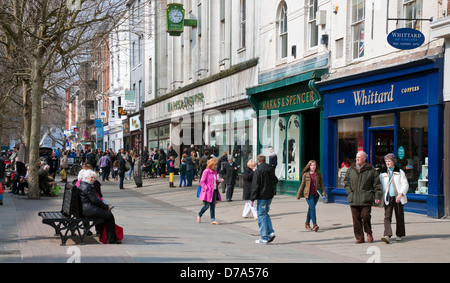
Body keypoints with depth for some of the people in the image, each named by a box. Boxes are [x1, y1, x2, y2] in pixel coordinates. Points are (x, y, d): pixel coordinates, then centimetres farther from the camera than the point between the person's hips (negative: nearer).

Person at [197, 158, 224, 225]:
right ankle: (199, 215, 20)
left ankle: (213, 219, 4)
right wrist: (206, 189, -19)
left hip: (214, 191, 7)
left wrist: (219, 180, 2)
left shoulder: (215, 171, 12)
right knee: (207, 205, -4)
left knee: (213, 206, 4)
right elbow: (202, 182, -10)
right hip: (208, 191, -7)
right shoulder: (206, 172, -10)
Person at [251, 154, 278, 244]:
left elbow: (255, 186, -15)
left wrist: (252, 199, -11)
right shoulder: (271, 170, 5)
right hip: (270, 195, 7)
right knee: (265, 214, 22)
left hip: (262, 196, -7)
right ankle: (271, 232, 8)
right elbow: (275, 181, 19)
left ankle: (264, 238, 0)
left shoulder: (257, 171, -14)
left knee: (261, 216, 0)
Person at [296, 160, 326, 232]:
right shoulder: (305, 174, -1)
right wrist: (298, 194, 8)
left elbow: (321, 184, 6)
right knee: (312, 207, -16)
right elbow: (302, 185, 5)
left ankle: (307, 224, 26)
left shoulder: (318, 174, 5)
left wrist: (323, 192, -8)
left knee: (310, 208, 12)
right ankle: (314, 225, -19)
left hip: (316, 194, 3)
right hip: (308, 194, -3)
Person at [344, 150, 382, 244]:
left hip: (366, 199, -3)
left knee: (365, 216, -10)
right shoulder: (351, 169, 12)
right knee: (356, 218, 1)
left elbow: (377, 184, 4)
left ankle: (369, 233, 14)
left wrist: (377, 196, -2)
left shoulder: (371, 170, 4)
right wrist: (349, 192, 3)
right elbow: (346, 181, 17)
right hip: (354, 199, 3)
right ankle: (359, 237, 9)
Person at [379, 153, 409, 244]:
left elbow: (405, 184, -3)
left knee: (399, 216, 7)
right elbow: (380, 185, 14)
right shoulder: (383, 173, 10)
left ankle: (399, 234, 23)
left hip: (398, 198, -1)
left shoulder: (400, 172, 3)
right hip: (388, 198, 1)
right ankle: (387, 235, -23)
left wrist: (400, 194, -17)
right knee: (387, 216, -12)